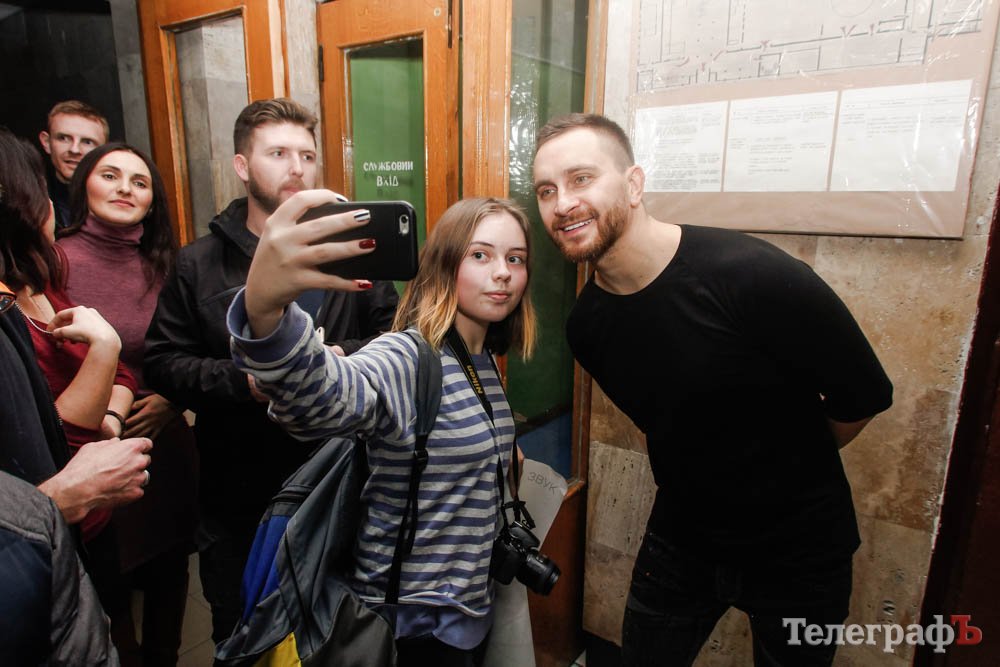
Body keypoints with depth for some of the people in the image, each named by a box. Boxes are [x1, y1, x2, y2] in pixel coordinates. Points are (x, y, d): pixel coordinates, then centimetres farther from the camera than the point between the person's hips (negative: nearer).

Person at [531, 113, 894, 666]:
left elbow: (863, 397, -14)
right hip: (679, 538, 4)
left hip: (797, 551, -3)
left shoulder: (753, 276, -28)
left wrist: (788, 471, 0)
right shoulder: (586, 325, -11)